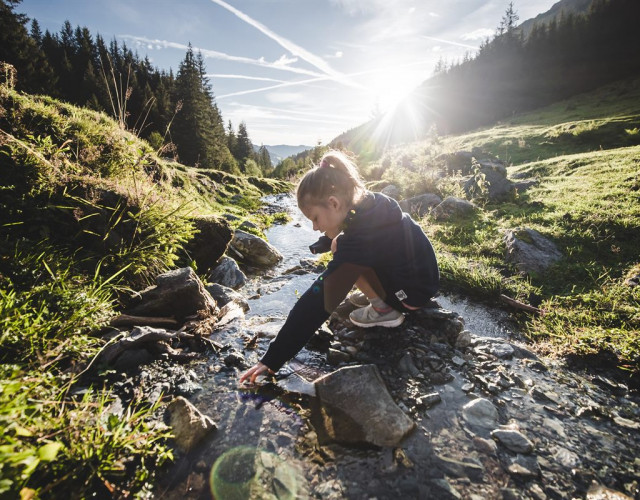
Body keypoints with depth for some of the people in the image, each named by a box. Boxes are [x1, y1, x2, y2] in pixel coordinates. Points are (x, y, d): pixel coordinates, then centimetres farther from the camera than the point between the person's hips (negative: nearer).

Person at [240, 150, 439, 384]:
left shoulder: (360, 237, -32)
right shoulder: (373, 203, -8)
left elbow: (317, 302, -33)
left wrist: (272, 359, -28)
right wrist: (337, 240, -2)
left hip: (414, 292, -8)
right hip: (422, 272, 8)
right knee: (341, 248, 6)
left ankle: (384, 309, -4)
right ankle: (379, 294, 11)